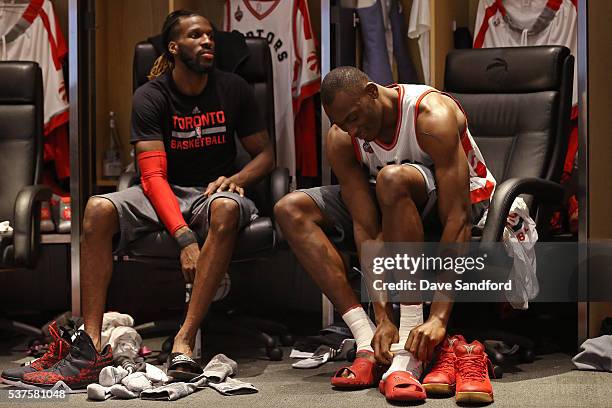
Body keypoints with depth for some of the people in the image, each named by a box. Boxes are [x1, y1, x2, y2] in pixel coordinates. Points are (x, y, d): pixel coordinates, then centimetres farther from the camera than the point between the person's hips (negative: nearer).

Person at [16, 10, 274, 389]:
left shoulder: (234, 89, 1)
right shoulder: (151, 96, -6)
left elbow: (265, 153, 8)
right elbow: (153, 176, -15)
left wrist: (235, 179, -16)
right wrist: (184, 238, -30)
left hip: (213, 191, 0)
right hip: (164, 193, 0)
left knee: (226, 209, -38)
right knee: (98, 209, -29)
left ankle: (185, 340, -43)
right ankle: (92, 346, -35)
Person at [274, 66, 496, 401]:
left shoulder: (433, 116, -32)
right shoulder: (341, 140, -17)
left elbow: (458, 221, -37)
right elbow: (366, 229, -21)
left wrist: (439, 317, -42)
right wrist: (383, 317, -31)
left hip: (462, 195, -6)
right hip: (392, 200, 6)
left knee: (392, 178, -40)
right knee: (291, 210, -14)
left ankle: (408, 353, -39)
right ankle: (371, 346, -22)